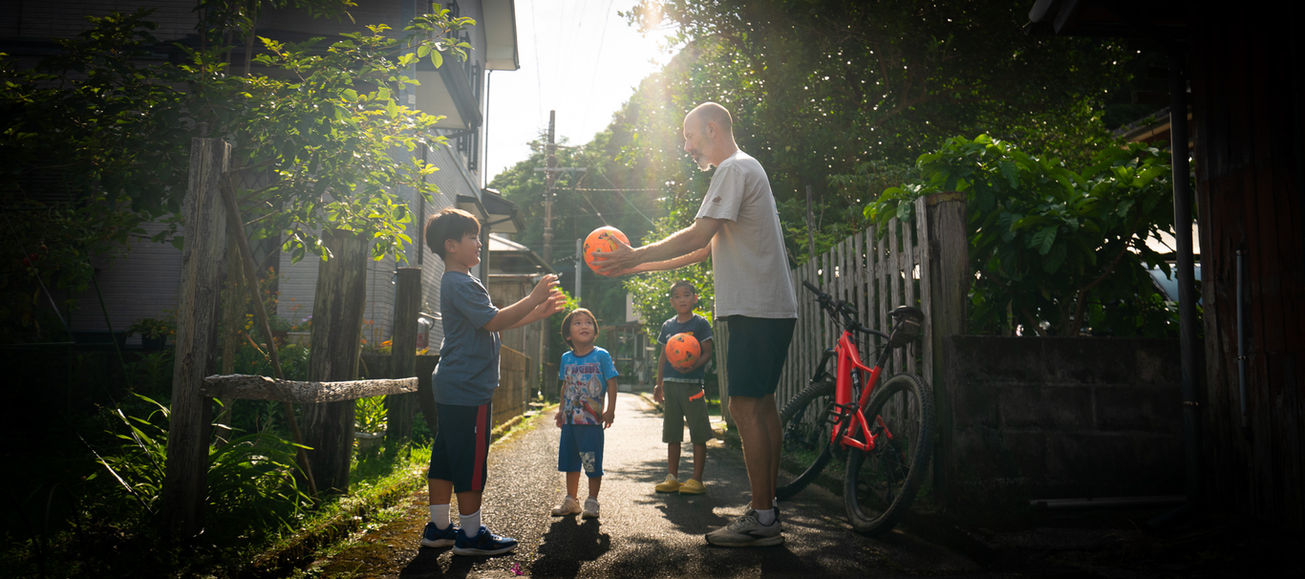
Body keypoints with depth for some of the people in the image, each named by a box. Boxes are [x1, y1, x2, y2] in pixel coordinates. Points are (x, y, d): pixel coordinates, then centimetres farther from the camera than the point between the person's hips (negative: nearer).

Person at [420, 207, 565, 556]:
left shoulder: (456, 283, 21)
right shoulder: (461, 284, -14)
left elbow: (493, 324, 21)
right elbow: (494, 322, -21)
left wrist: (539, 312, 14)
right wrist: (533, 298, -16)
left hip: (451, 386, 11)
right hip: (468, 388, -11)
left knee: (445, 458, 13)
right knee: (471, 461, -3)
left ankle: (439, 527, 21)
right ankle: (471, 535, 5)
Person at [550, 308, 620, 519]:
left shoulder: (601, 355, -5)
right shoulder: (566, 358, 7)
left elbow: (611, 383, -4)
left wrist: (610, 410, -10)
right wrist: (561, 410, 12)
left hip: (592, 421, -4)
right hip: (570, 420, 5)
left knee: (593, 462, 0)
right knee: (570, 461, 12)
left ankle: (592, 501, 13)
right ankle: (571, 500, 25)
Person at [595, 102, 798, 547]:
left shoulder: (734, 169, -8)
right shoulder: (744, 170, 25)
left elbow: (698, 235, -17)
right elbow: (706, 247, 24)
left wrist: (636, 255, -9)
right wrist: (641, 266, 21)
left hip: (753, 309, -11)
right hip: (772, 308, 11)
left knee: (745, 405, -10)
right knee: (761, 404, 11)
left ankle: (761, 519, -7)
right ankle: (767, 510, 18)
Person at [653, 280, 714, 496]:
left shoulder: (700, 323, 0)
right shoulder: (667, 326, 14)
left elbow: (708, 352, -6)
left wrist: (694, 366, -24)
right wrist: (659, 383, 14)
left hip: (692, 383, -5)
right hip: (670, 385, 5)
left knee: (698, 434, -3)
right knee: (672, 435, 9)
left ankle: (696, 480, 3)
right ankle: (672, 478, 16)